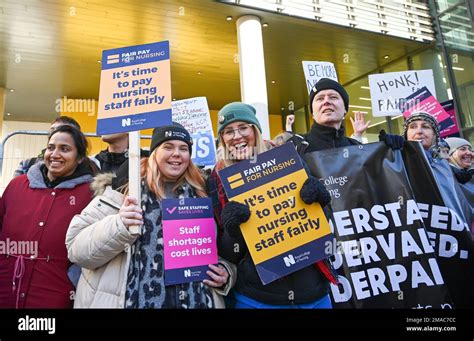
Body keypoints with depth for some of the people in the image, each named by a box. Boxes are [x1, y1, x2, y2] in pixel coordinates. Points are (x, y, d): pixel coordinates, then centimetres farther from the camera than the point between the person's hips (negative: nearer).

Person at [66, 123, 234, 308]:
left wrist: (225, 272, -6)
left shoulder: (200, 196, 3)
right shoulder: (126, 189, -7)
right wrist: (119, 226, -28)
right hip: (128, 300, -3)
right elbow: (77, 247, -11)